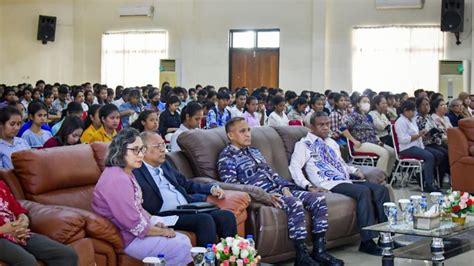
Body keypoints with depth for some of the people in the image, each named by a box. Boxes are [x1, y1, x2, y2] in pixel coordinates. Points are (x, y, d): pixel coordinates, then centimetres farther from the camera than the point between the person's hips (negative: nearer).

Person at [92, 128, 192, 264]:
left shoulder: (126, 173, 7)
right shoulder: (118, 180, -27)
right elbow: (136, 226, -26)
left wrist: (156, 222, 1)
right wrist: (163, 231, -12)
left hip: (139, 230, 10)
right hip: (129, 239, -10)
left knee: (184, 240, 10)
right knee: (183, 247, -9)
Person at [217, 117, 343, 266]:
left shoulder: (254, 152, 25)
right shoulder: (227, 158, -2)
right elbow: (232, 186, -15)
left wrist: (284, 187, 4)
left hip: (277, 190, 9)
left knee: (318, 198, -8)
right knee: (295, 203, -34)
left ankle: (319, 250, -9)